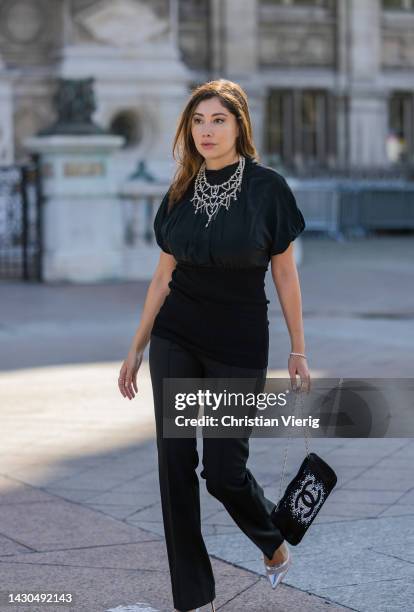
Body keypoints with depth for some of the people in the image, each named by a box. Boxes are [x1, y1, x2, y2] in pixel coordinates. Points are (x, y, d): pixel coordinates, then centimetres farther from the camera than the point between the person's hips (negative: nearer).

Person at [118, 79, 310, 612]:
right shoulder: (181, 193, 3)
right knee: (175, 462, 0)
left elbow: (285, 274, -3)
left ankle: (273, 540, 31)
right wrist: (136, 348, 10)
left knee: (223, 471, -3)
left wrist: (297, 351, -2)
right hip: (177, 341, 4)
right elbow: (163, 277, 10)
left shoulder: (267, 188, -8)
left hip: (238, 346, -4)